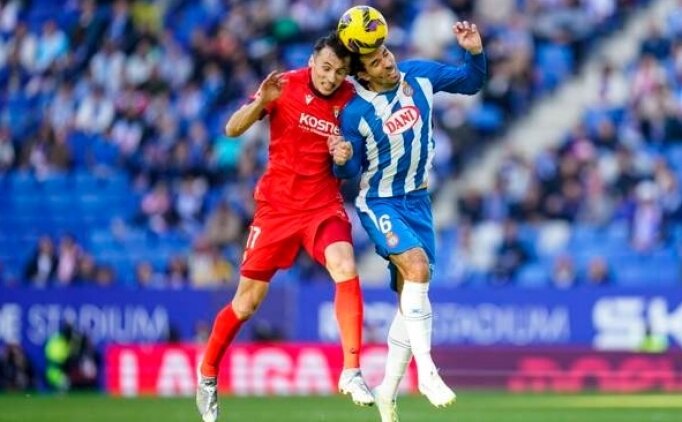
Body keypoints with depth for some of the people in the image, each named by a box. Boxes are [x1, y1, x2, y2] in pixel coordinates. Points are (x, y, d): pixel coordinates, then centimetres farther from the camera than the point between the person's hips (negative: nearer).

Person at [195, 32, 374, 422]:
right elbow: (233, 130, -12)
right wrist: (260, 102, -32)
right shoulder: (286, 86, -10)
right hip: (277, 204, -1)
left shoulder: (351, 99, -5)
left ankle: (352, 372, -24)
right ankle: (207, 375, 27)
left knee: (346, 269, -28)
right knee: (246, 303, 5)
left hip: (325, 205, 1)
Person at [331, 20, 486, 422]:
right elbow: (350, 172, -10)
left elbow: (471, 83, 7)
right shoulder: (355, 113, -19)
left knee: (410, 297, 7)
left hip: (418, 201, 5)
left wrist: (475, 52, -12)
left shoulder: (420, 74, -8)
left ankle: (388, 389, 18)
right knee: (417, 268, -29)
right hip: (380, 204, -5)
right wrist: (343, 160, -33)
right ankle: (427, 371, -26)